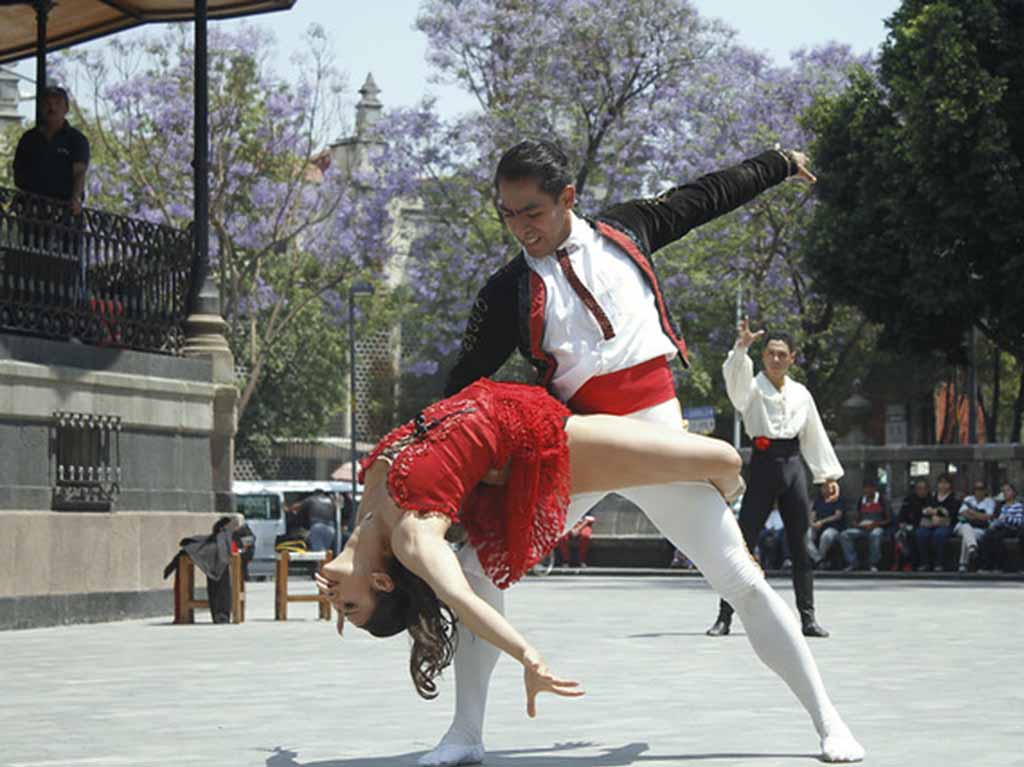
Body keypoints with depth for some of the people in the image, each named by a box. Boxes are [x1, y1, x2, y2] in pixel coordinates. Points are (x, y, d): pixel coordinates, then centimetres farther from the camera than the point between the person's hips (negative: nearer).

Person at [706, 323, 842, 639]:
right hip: (763, 464, -3)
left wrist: (828, 475, 16)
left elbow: (815, 435, 18)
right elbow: (735, 376, -22)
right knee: (742, 543, -5)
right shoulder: (751, 388, 2)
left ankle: (808, 617, 10)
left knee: (801, 546, 4)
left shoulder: (800, 393, 13)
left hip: (793, 466, 3)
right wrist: (741, 347, -39)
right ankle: (724, 617, 1)